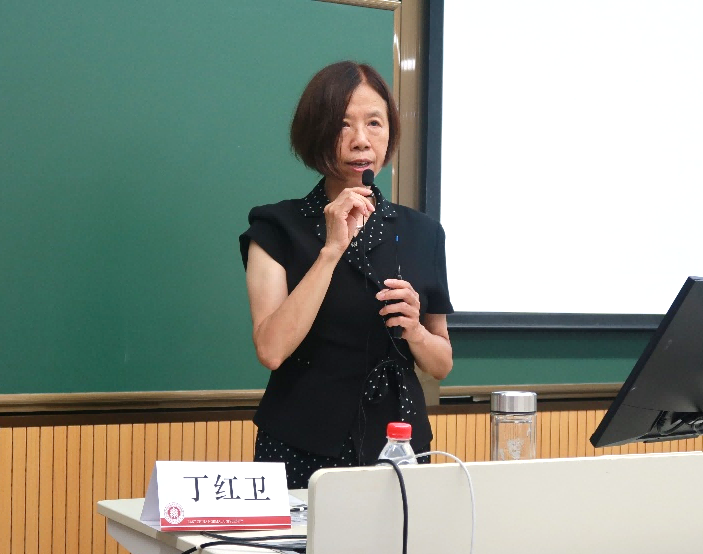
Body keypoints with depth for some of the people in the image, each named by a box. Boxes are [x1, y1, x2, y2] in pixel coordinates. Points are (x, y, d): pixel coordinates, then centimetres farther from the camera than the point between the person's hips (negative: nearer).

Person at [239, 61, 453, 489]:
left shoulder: (421, 233, 8)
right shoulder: (277, 228, -1)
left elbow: (441, 365, 13)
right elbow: (271, 350, -16)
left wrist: (413, 329, -9)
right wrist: (332, 248, -17)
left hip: (398, 448, 3)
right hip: (302, 451, -2)